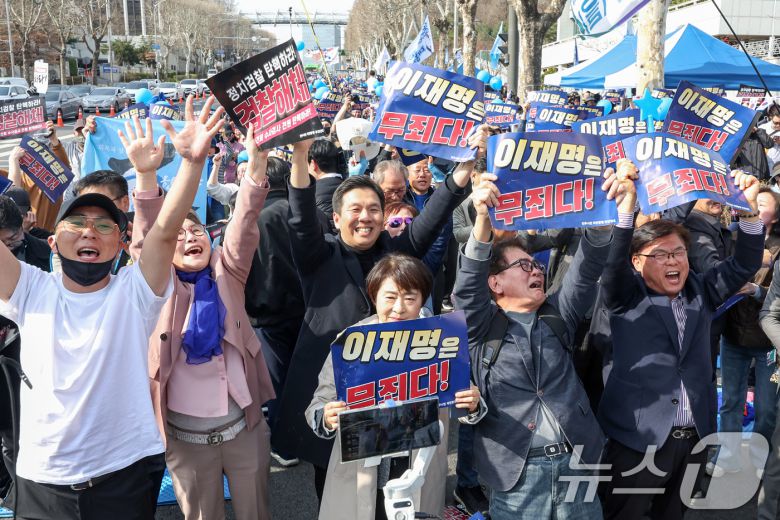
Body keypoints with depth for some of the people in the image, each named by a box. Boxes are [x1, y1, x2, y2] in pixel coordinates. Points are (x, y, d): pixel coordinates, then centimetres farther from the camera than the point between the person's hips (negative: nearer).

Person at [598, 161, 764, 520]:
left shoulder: (700, 292, 9)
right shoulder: (626, 297, -4)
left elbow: (744, 265, 3)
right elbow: (612, 261, -21)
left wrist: (749, 207, -13)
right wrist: (626, 206, -37)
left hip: (694, 437, 5)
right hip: (637, 438, -4)